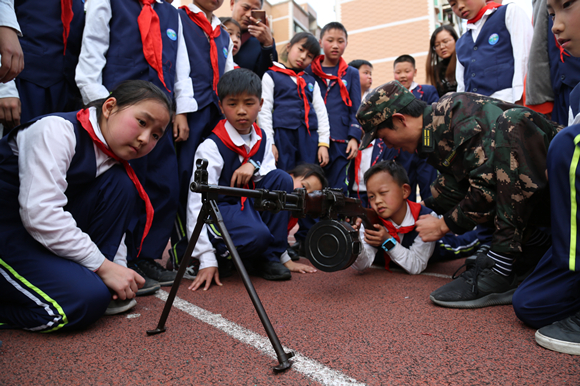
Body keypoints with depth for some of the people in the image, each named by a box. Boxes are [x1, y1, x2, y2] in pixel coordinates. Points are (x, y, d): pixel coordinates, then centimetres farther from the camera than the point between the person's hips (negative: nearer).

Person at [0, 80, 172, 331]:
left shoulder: (114, 157, 2)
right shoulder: (56, 130, -22)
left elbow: (110, 218, 3)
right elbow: (39, 213, -30)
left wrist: (116, 268, -12)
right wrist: (103, 266, -25)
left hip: (56, 232, 7)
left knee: (119, 183, -12)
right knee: (83, 300, -27)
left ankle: (95, 285, -5)